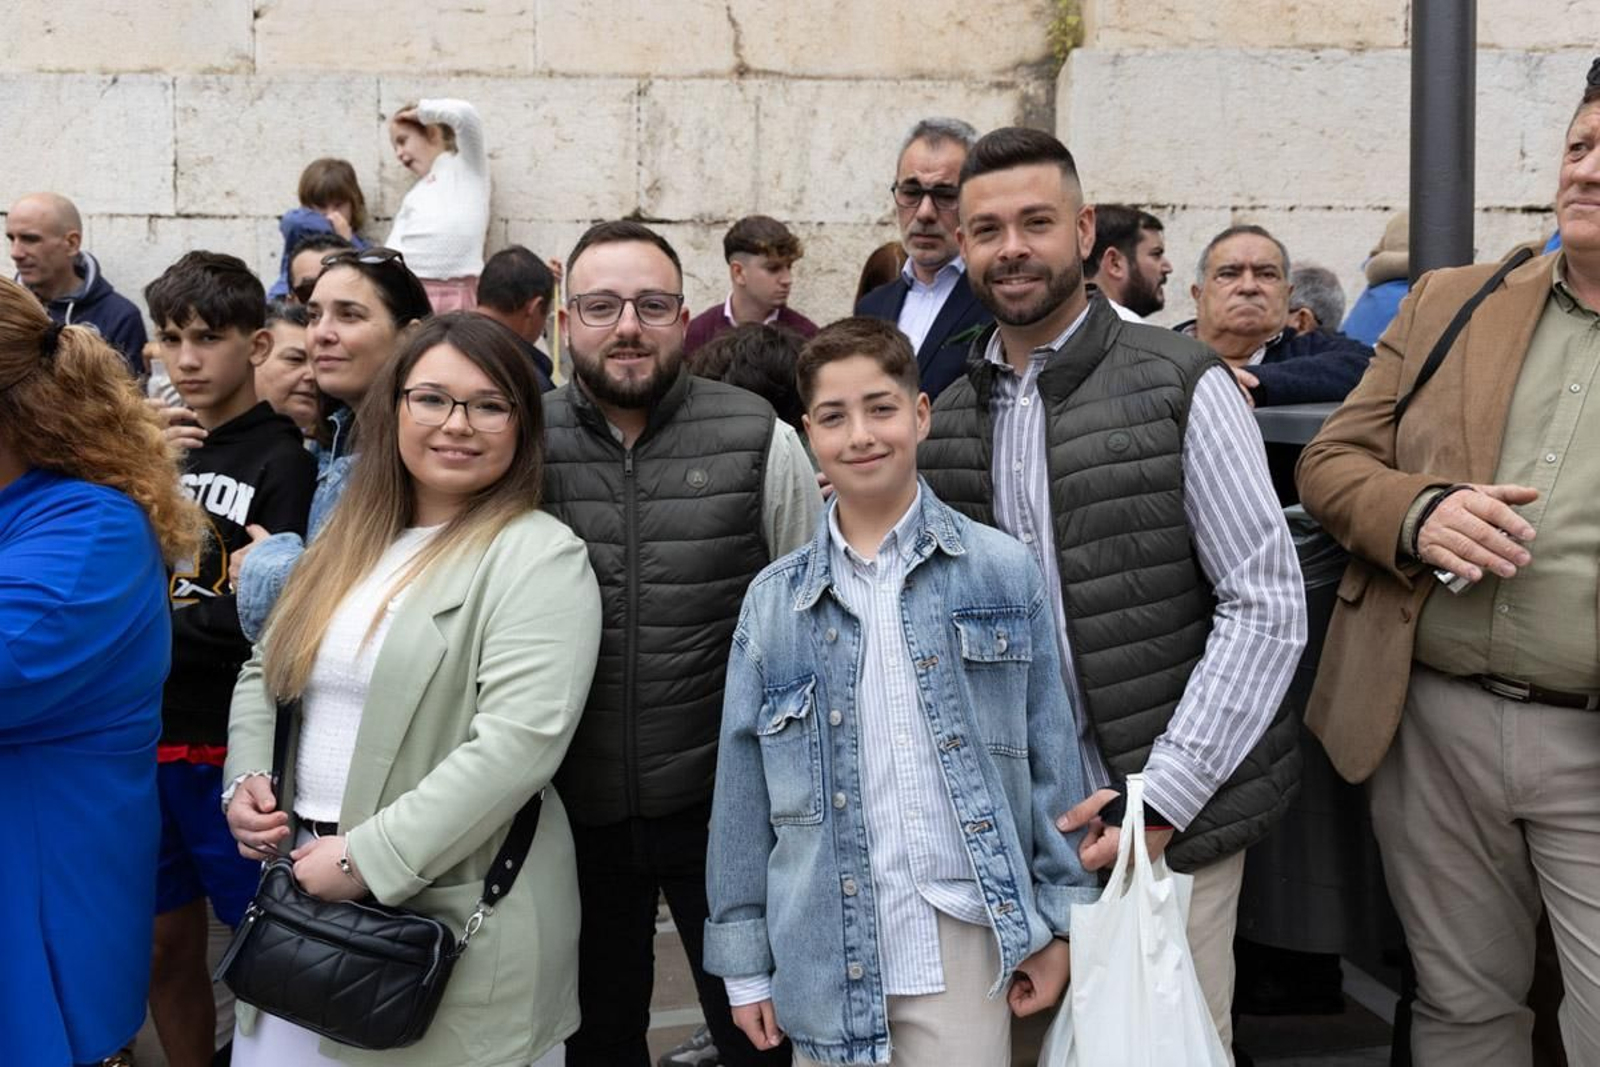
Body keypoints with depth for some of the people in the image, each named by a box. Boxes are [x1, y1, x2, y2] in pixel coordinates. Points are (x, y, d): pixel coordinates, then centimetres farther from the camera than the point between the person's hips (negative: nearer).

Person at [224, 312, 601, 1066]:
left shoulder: (539, 557, -12)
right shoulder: (350, 538, 11)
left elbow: (520, 741, -22)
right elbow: (266, 674, 21)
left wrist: (368, 858, -22)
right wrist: (247, 778, 2)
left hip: (451, 914, -6)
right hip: (301, 887, 7)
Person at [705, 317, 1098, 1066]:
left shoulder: (1003, 572, -2)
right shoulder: (773, 601, 2)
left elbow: (1051, 752, 1)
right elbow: (743, 789, 5)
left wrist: (1062, 917, 2)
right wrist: (745, 958, 5)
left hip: (963, 939, -1)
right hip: (827, 950, 2)